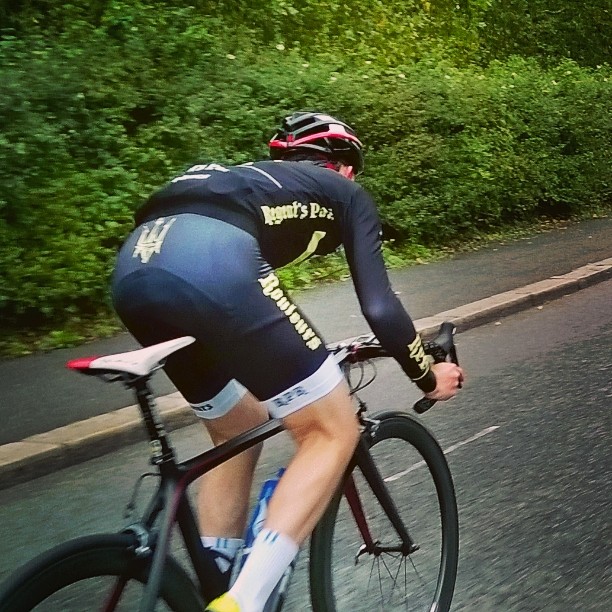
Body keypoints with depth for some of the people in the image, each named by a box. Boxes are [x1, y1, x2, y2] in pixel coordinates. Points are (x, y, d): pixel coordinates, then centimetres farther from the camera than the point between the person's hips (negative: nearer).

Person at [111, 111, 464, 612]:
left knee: (238, 436, 26)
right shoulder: (346, 193, 26)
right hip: (210, 261, -7)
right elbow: (380, 308, 15)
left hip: (135, 265, 8)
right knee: (334, 432, 7)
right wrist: (428, 376, 31)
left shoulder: (255, 178, 42)